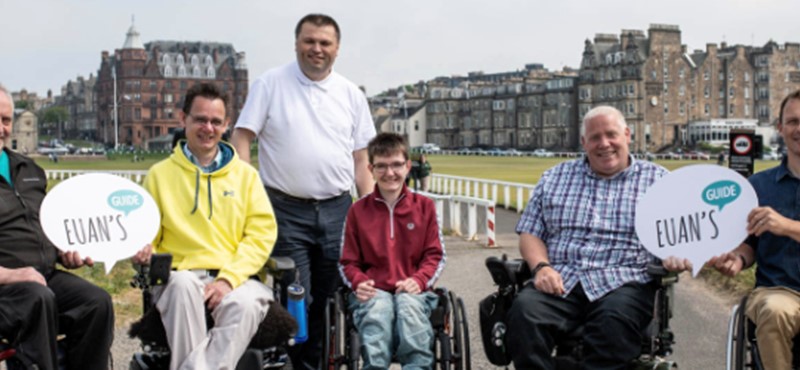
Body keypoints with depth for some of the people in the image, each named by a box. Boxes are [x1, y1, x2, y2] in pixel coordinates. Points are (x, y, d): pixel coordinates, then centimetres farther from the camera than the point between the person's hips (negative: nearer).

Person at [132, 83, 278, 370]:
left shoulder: (245, 174, 15)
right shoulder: (160, 174, 14)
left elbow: (262, 233, 6)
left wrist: (228, 278, -9)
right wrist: (142, 250, -9)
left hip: (235, 278, 0)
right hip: (180, 274, 0)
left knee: (245, 304, -35)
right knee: (183, 285, -36)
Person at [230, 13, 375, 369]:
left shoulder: (352, 95, 9)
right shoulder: (270, 84, 0)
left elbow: (361, 160, 12)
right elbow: (241, 139, -3)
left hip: (337, 210, 3)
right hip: (286, 210, -3)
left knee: (330, 298, 8)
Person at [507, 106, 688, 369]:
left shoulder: (658, 180, 15)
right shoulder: (554, 178, 21)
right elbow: (530, 233, 17)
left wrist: (674, 256, -14)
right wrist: (541, 266, -3)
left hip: (623, 281, -2)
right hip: (559, 280, 2)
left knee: (614, 320, -36)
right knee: (524, 311, -30)